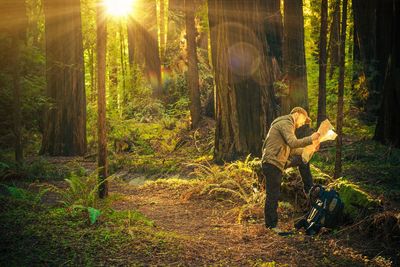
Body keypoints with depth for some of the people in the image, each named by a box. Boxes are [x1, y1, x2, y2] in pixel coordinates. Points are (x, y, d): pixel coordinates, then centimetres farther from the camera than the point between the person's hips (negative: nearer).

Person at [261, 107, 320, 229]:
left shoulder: (286, 125, 21)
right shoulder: (285, 123, -11)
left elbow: (291, 150, 20)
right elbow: (293, 143, -26)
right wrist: (310, 139, -17)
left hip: (279, 160, 10)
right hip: (272, 163, -10)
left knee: (303, 159, 20)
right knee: (273, 195, -4)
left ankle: (310, 191, 25)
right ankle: (271, 225, 5)